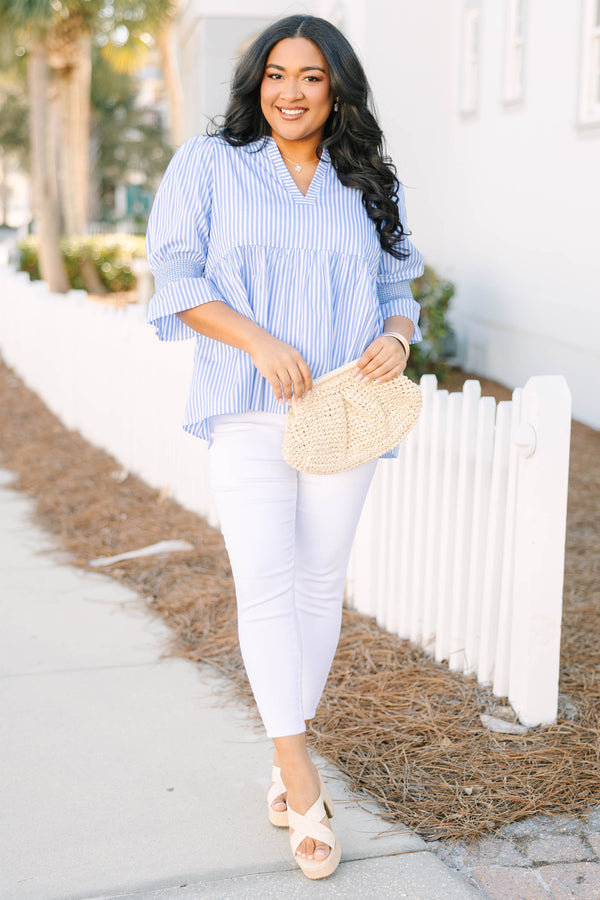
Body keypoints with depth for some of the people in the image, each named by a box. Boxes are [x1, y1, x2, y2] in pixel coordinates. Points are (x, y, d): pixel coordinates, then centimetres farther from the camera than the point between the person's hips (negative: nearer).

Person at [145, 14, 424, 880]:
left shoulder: (368, 186, 13)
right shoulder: (210, 164, 5)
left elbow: (397, 289, 17)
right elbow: (176, 277, -2)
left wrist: (396, 338, -7)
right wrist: (260, 341, -17)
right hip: (248, 413, -3)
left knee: (320, 580, 6)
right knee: (266, 580, -12)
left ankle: (289, 755, 22)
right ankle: (303, 782, -9)